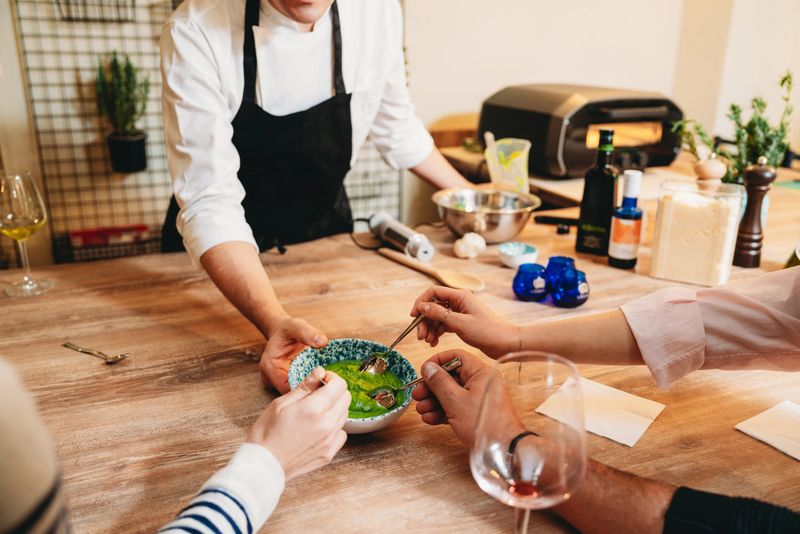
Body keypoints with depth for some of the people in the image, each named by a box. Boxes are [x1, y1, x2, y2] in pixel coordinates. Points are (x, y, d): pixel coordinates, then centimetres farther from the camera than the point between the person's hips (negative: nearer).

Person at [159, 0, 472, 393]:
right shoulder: (196, 32, -27)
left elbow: (394, 125, 3)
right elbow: (209, 202, -32)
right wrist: (276, 323, -46)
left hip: (323, 230, 3)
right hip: (222, 255, -2)